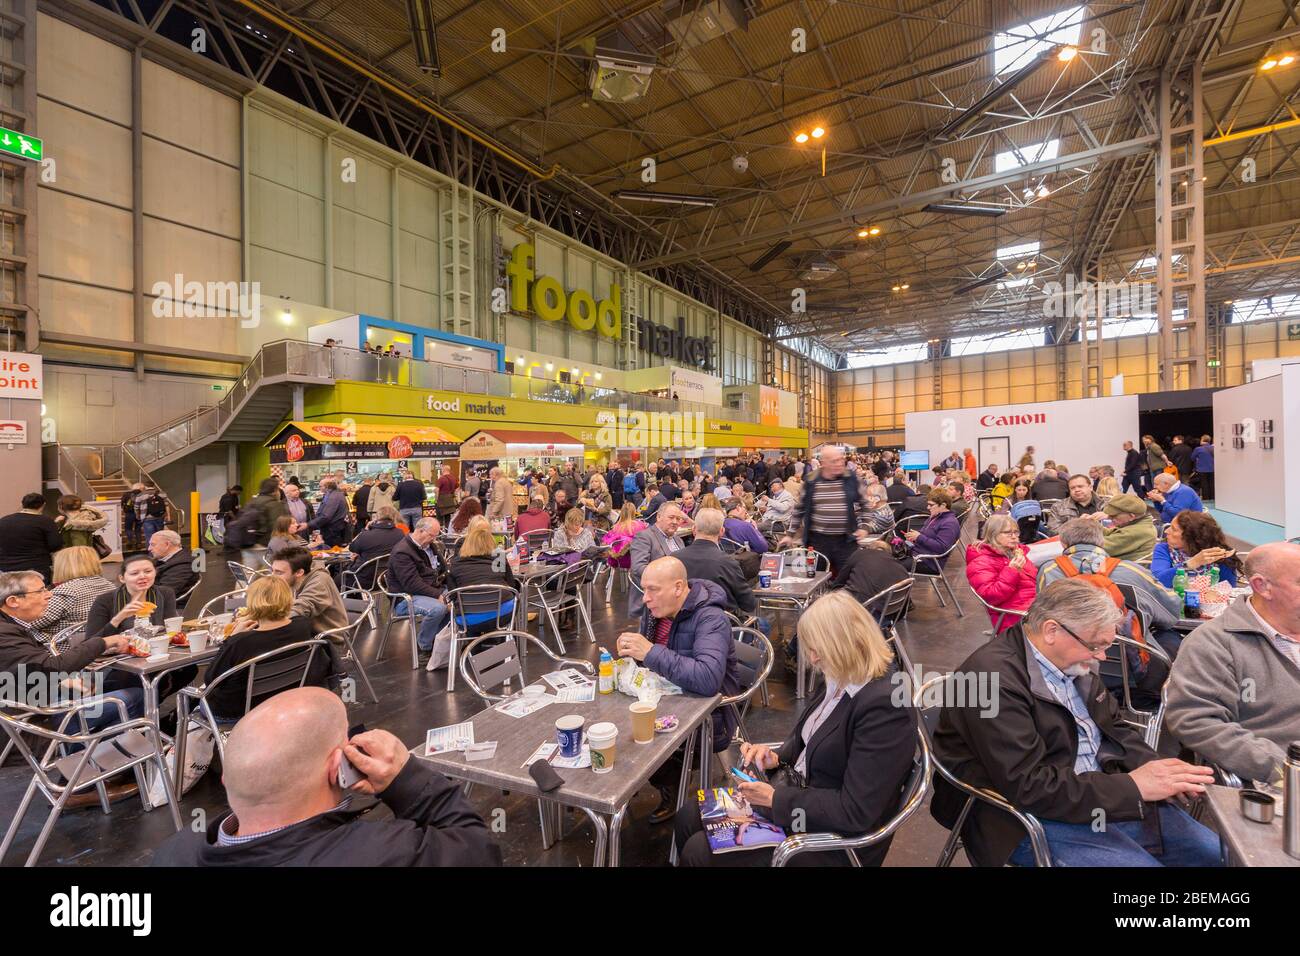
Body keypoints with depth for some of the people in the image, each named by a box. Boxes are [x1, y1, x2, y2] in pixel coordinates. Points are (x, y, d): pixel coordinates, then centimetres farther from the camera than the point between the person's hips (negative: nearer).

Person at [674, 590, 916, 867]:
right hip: (800, 790, 8)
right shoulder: (842, 677, -3)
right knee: (690, 815, 6)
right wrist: (778, 757, -3)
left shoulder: (884, 707, -29)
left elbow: (855, 812, -27)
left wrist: (775, 798, -21)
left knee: (700, 851, -8)